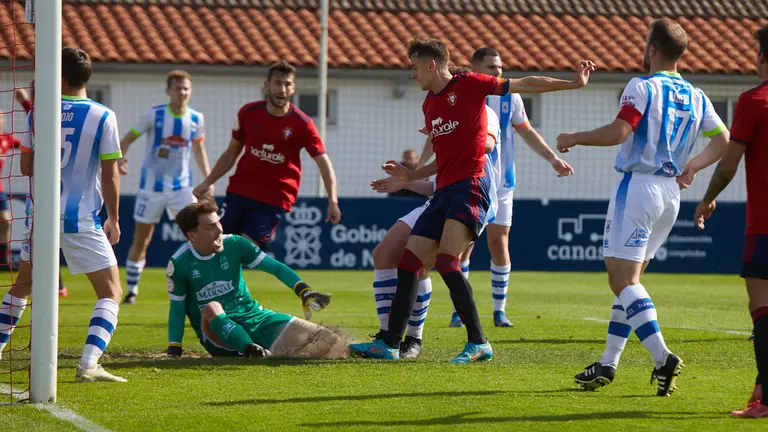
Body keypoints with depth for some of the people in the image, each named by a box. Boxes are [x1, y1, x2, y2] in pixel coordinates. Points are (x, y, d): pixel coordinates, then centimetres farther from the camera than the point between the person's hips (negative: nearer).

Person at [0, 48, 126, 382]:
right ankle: (88, 364, -16)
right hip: (81, 218, -4)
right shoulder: (102, 117, -8)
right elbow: (109, 175, -7)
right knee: (111, 292, 1)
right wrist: (114, 219, 4)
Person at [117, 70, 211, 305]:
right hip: (152, 186, -2)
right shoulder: (154, 115, -10)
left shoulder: (196, 118, 0)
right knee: (141, 240, 4)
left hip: (181, 186, 2)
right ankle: (131, 290, 18)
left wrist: (208, 180, 9)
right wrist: (119, 159, -25)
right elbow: (128, 139, -5)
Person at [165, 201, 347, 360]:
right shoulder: (179, 263, -8)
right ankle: (251, 351, -49)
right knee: (211, 308, -39)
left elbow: (276, 267, -5)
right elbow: (177, 309, -2)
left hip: (253, 317, 3)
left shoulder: (234, 244, -4)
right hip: (215, 329, -3)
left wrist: (305, 292, -20)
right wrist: (174, 351, -11)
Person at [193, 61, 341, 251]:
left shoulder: (302, 124, -8)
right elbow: (232, 153, 14)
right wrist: (208, 183, 9)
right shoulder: (248, 113, 1)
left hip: (274, 198, -3)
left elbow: (324, 162, -7)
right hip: (239, 190, 3)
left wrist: (332, 201, -19)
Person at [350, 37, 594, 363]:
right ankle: (390, 343, 10)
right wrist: (410, 176, 23)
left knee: (446, 263, -22)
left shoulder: (468, 85, -2)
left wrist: (574, 83, -5)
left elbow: (523, 85, -2)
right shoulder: (429, 105, 21)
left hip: (471, 186, -9)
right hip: (444, 190, 9)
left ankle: (478, 343, -17)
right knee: (408, 262, 4)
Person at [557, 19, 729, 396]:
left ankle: (662, 356, -25)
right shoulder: (696, 97, 11)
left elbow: (619, 131, -22)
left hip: (638, 186, -8)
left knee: (622, 278, -9)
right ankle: (608, 364, 18)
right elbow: (723, 140, 16)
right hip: (670, 192, 8)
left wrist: (573, 138, -10)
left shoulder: (643, 87, -10)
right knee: (628, 279, 16)